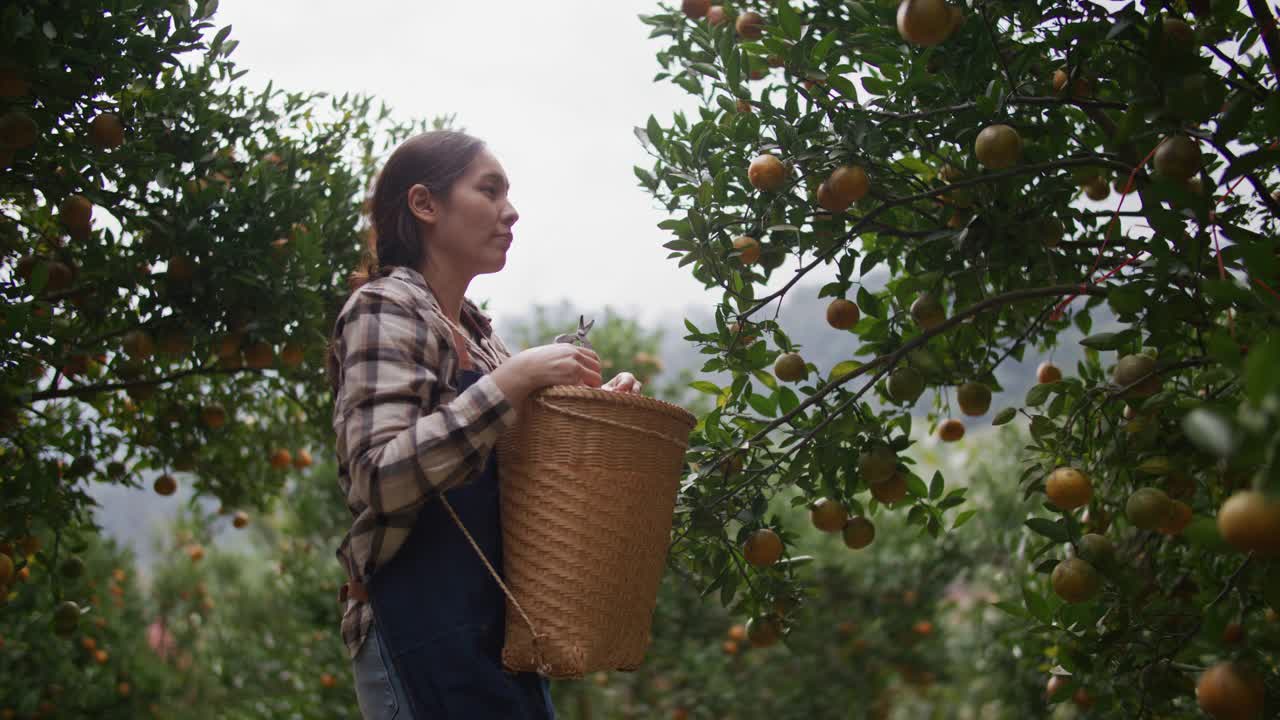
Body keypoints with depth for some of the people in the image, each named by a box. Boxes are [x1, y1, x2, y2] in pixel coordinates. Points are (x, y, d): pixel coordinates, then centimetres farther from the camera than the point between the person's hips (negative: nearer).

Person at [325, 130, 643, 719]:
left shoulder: (470, 326, 14)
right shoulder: (386, 307, -10)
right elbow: (378, 480, -23)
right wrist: (513, 378, -23)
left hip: (494, 625, 8)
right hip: (425, 634, -8)